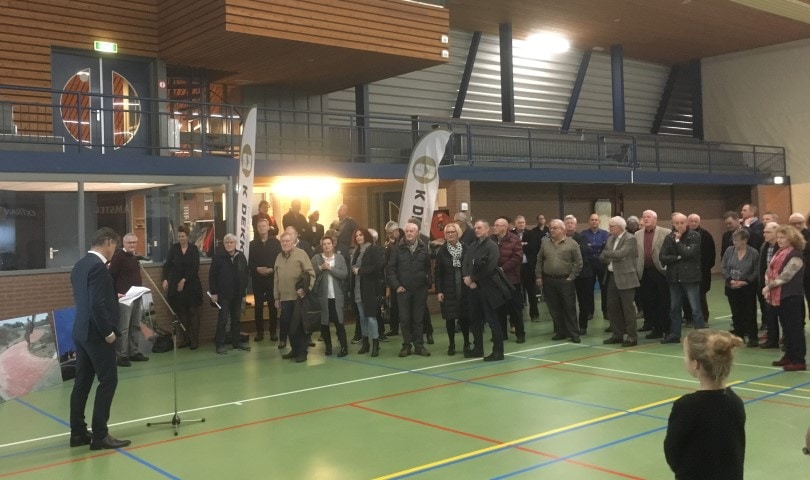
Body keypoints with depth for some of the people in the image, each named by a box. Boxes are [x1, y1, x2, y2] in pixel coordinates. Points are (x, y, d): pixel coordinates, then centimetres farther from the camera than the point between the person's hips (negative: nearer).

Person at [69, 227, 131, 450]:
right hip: (96, 333, -10)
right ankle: (100, 435, 0)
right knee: (108, 381, -3)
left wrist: (114, 298, 20)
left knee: (82, 382, 13)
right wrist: (108, 332, -17)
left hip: (81, 332, 10)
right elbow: (97, 304, -24)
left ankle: (78, 432, 19)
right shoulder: (98, 266, -19)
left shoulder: (80, 265, 11)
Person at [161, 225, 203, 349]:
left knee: (193, 311, -1)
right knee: (181, 313, 5)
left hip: (191, 284, -1)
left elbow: (195, 267, -6)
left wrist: (184, 280, -13)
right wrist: (165, 279, -16)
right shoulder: (173, 248, 2)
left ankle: (195, 340, 2)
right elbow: (167, 264, -3)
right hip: (176, 285, 1)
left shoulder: (194, 249, -1)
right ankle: (186, 339, 12)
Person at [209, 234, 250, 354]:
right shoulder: (218, 257, -6)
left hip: (237, 294, 4)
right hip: (223, 294, -4)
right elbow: (212, 275, -6)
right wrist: (213, 292, -10)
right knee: (222, 319, -2)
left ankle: (237, 342, 20)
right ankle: (219, 344, 5)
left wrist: (244, 291, 3)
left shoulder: (241, 256, 4)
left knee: (237, 319, 11)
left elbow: (245, 274, 7)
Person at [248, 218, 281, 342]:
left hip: (272, 278, -2)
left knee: (272, 305, 0)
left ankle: (273, 331, 7)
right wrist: (257, 269, -13)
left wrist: (272, 269, -16)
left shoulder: (275, 242, 3)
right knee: (258, 306, 3)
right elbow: (249, 262, 5)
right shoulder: (253, 244, 9)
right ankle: (259, 331, 10)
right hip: (257, 278, 2)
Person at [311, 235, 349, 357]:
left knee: (339, 322, -4)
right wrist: (320, 268, -15)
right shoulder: (316, 258, 3)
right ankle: (328, 346, 17)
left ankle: (344, 347, 0)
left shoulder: (340, 258, 5)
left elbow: (345, 274, -5)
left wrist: (330, 268, -12)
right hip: (322, 295, 1)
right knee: (324, 322, 6)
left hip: (336, 296, -1)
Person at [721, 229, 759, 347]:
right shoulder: (729, 251, 2)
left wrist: (744, 281, -16)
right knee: (736, 314, 9)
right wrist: (730, 280, -10)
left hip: (747, 288, -3)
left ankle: (753, 338, 7)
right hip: (732, 288, 3)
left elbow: (756, 272, -7)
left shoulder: (754, 253, -7)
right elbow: (724, 268, 5)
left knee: (749, 314, -1)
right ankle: (738, 336, 19)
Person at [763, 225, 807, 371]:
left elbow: (785, 277, -19)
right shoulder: (779, 253, 14)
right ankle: (789, 356, 23)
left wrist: (769, 287, -12)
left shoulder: (795, 256, -13)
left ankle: (799, 360, 0)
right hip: (779, 296, 9)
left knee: (795, 329, -4)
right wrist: (768, 286, -3)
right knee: (786, 328, 15)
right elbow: (770, 271, 14)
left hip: (791, 297, -9)